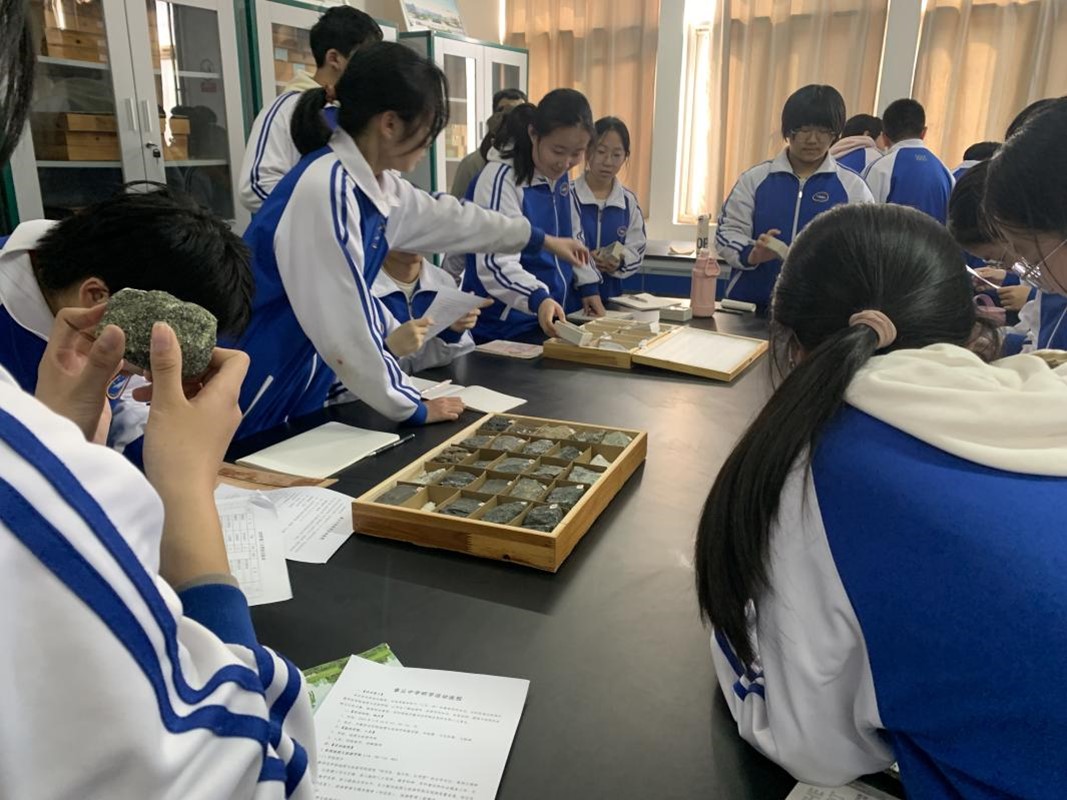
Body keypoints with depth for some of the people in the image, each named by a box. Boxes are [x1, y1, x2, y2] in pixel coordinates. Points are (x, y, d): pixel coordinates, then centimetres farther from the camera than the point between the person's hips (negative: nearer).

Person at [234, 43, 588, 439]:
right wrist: (412, 408, -13)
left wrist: (541, 239, 31)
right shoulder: (324, 189, -25)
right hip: (250, 403, -8)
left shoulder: (376, 184, 2)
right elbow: (343, 328, -25)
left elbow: (449, 219, 19)